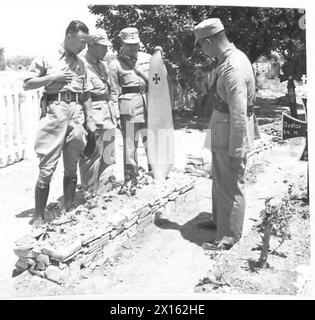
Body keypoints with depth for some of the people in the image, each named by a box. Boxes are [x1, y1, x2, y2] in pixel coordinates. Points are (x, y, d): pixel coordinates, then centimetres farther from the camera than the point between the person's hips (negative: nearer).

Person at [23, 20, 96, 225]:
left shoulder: (80, 63, 16)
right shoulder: (46, 57, 3)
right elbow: (27, 84, 2)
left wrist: (89, 119, 10)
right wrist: (53, 77, -7)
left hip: (77, 113, 4)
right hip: (54, 110, -4)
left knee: (72, 167, 6)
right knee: (47, 168, -6)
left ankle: (69, 211, 16)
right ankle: (39, 216, 2)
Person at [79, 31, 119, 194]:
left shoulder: (103, 65, 18)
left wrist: (114, 112, 17)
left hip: (107, 115, 8)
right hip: (92, 115, -8)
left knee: (108, 156, 13)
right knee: (91, 156, -4)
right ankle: (90, 193, 7)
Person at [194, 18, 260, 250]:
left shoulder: (233, 69, -25)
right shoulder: (233, 56, 6)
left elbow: (239, 115, -27)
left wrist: (236, 152, -22)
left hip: (232, 137, -10)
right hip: (222, 133, 10)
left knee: (231, 186, 4)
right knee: (220, 180, 23)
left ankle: (230, 236, 20)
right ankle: (219, 220, 43)